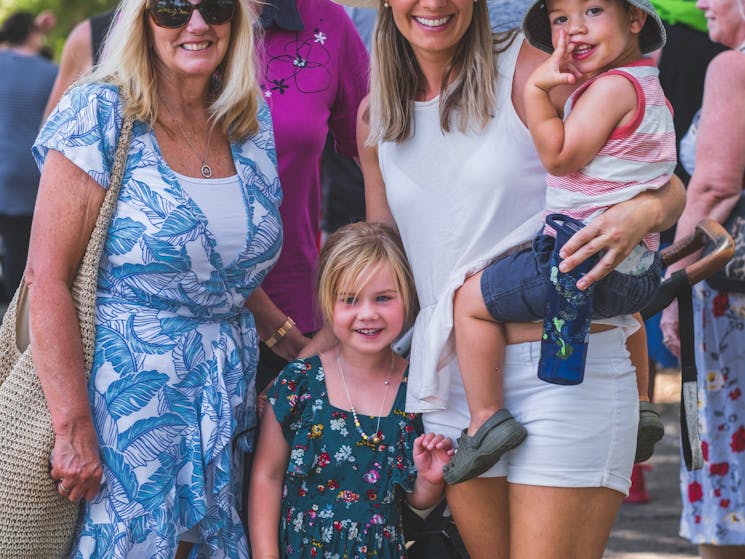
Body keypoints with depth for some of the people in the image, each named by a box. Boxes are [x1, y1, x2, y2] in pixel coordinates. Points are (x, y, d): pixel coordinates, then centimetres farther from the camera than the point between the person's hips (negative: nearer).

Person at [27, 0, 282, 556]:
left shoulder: (255, 125, 7)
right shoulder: (100, 114, -10)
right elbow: (47, 280, -14)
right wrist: (74, 428, -19)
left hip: (226, 398, 5)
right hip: (125, 386, -5)